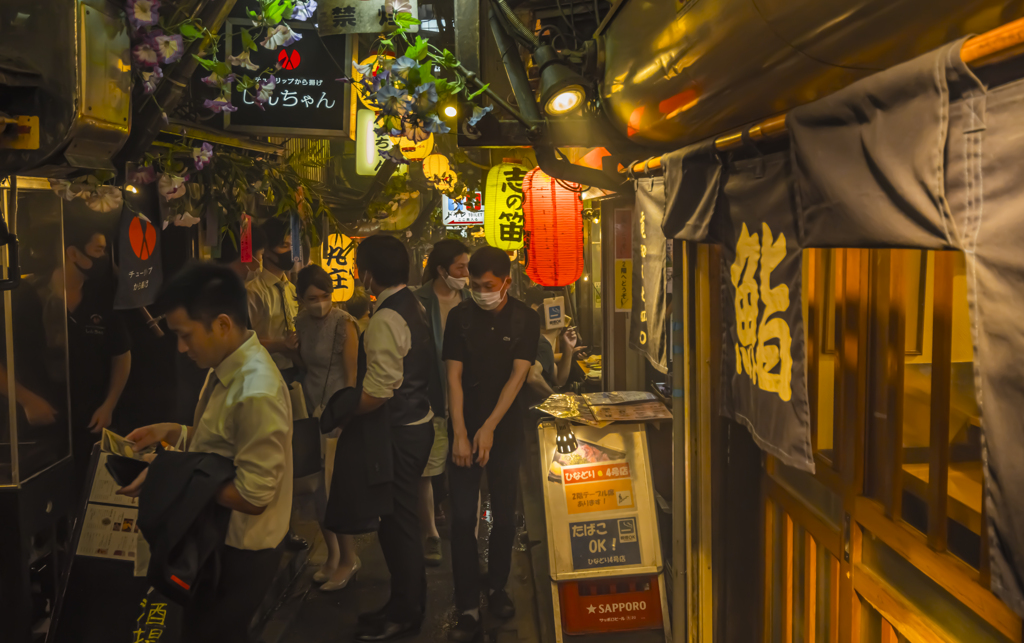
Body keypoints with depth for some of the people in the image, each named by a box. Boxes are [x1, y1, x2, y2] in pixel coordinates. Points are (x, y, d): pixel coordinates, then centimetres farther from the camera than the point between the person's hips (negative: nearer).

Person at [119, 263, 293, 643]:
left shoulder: (257, 393, -31)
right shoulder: (227, 367, -1)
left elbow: (253, 496, -27)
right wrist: (172, 432, 0)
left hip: (241, 551, -9)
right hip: (219, 535, 9)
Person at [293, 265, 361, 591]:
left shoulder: (344, 324, -14)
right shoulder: (301, 322, 4)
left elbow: (352, 377, -13)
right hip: (313, 412, 6)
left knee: (332, 489, -3)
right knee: (316, 488, 10)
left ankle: (348, 559, 15)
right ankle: (332, 554, 28)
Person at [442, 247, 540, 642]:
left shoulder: (525, 320, -3)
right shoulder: (459, 317, -3)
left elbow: (517, 376, -9)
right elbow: (454, 377, -6)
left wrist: (489, 428, -15)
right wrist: (460, 434, -13)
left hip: (506, 429, 1)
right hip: (465, 428, 0)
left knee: (504, 514, 9)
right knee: (463, 518, -3)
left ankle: (496, 587, 31)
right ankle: (468, 611, 4)